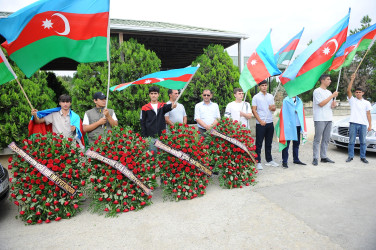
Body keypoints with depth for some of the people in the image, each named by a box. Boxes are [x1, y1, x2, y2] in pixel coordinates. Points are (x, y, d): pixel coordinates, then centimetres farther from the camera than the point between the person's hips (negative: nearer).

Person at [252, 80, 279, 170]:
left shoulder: (271, 96, 14)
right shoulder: (256, 97, -1)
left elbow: (274, 108, 16)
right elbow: (254, 110, -6)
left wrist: (272, 107, -9)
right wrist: (260, 121, -15)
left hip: (270, 122, 5)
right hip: (260, 123, -5)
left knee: (269, 143, 13)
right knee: (259, 143, -2)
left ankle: (269, 160, 25)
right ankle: (258, 162, 4)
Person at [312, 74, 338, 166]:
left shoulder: (329, 92, 18)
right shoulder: (317, 91, -4)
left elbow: (330, 105, 24)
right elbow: (321, 104, -14)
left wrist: (333, 105, 1)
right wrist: (332, 96, -11)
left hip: (328, 119, 7)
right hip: (320, 119, -7)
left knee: (326, 139, 9)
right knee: (317, 139, -5)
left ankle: (324, 157, 16)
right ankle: (315, 158, -1)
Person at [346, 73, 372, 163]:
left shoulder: (367, 103, 12)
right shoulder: (352, 100, 6)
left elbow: (368, 114, 9)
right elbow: (348, 90, -7)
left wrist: (370, 125, 2)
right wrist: (352, 79, -14)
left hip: (363, 124, 2)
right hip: (353, 123, -2)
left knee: (363, 142, 6)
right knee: (351, 141, 1)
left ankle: (363, 157, 15)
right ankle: (350, 156, 9)